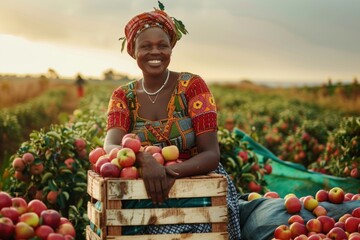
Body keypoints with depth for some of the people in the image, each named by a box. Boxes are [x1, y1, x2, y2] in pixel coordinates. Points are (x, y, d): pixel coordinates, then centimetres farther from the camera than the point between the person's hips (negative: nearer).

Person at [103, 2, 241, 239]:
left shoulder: (192, 85, -5)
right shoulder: (123, 96, 3)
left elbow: (212, 154, -12)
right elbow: (111, 146, -14)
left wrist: (171, 172, -31)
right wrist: (144, 159, -36)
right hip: (149, 194, 2)